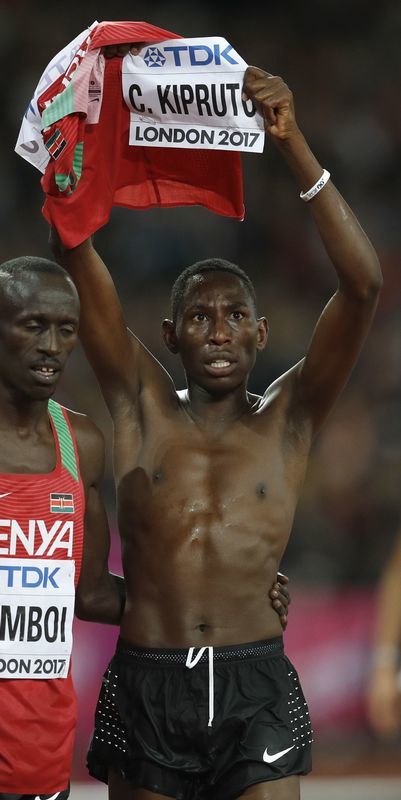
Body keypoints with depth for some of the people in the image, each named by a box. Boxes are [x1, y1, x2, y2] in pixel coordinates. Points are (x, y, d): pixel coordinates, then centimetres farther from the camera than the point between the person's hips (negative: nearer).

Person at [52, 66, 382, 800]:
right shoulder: (141, 404, 9)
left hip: (256, 687, -1)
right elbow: (73, 253, 1)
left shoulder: (288, 417, 6)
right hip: (144, 685, 1)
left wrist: (292, 144, -14)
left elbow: (363, 284, -6)